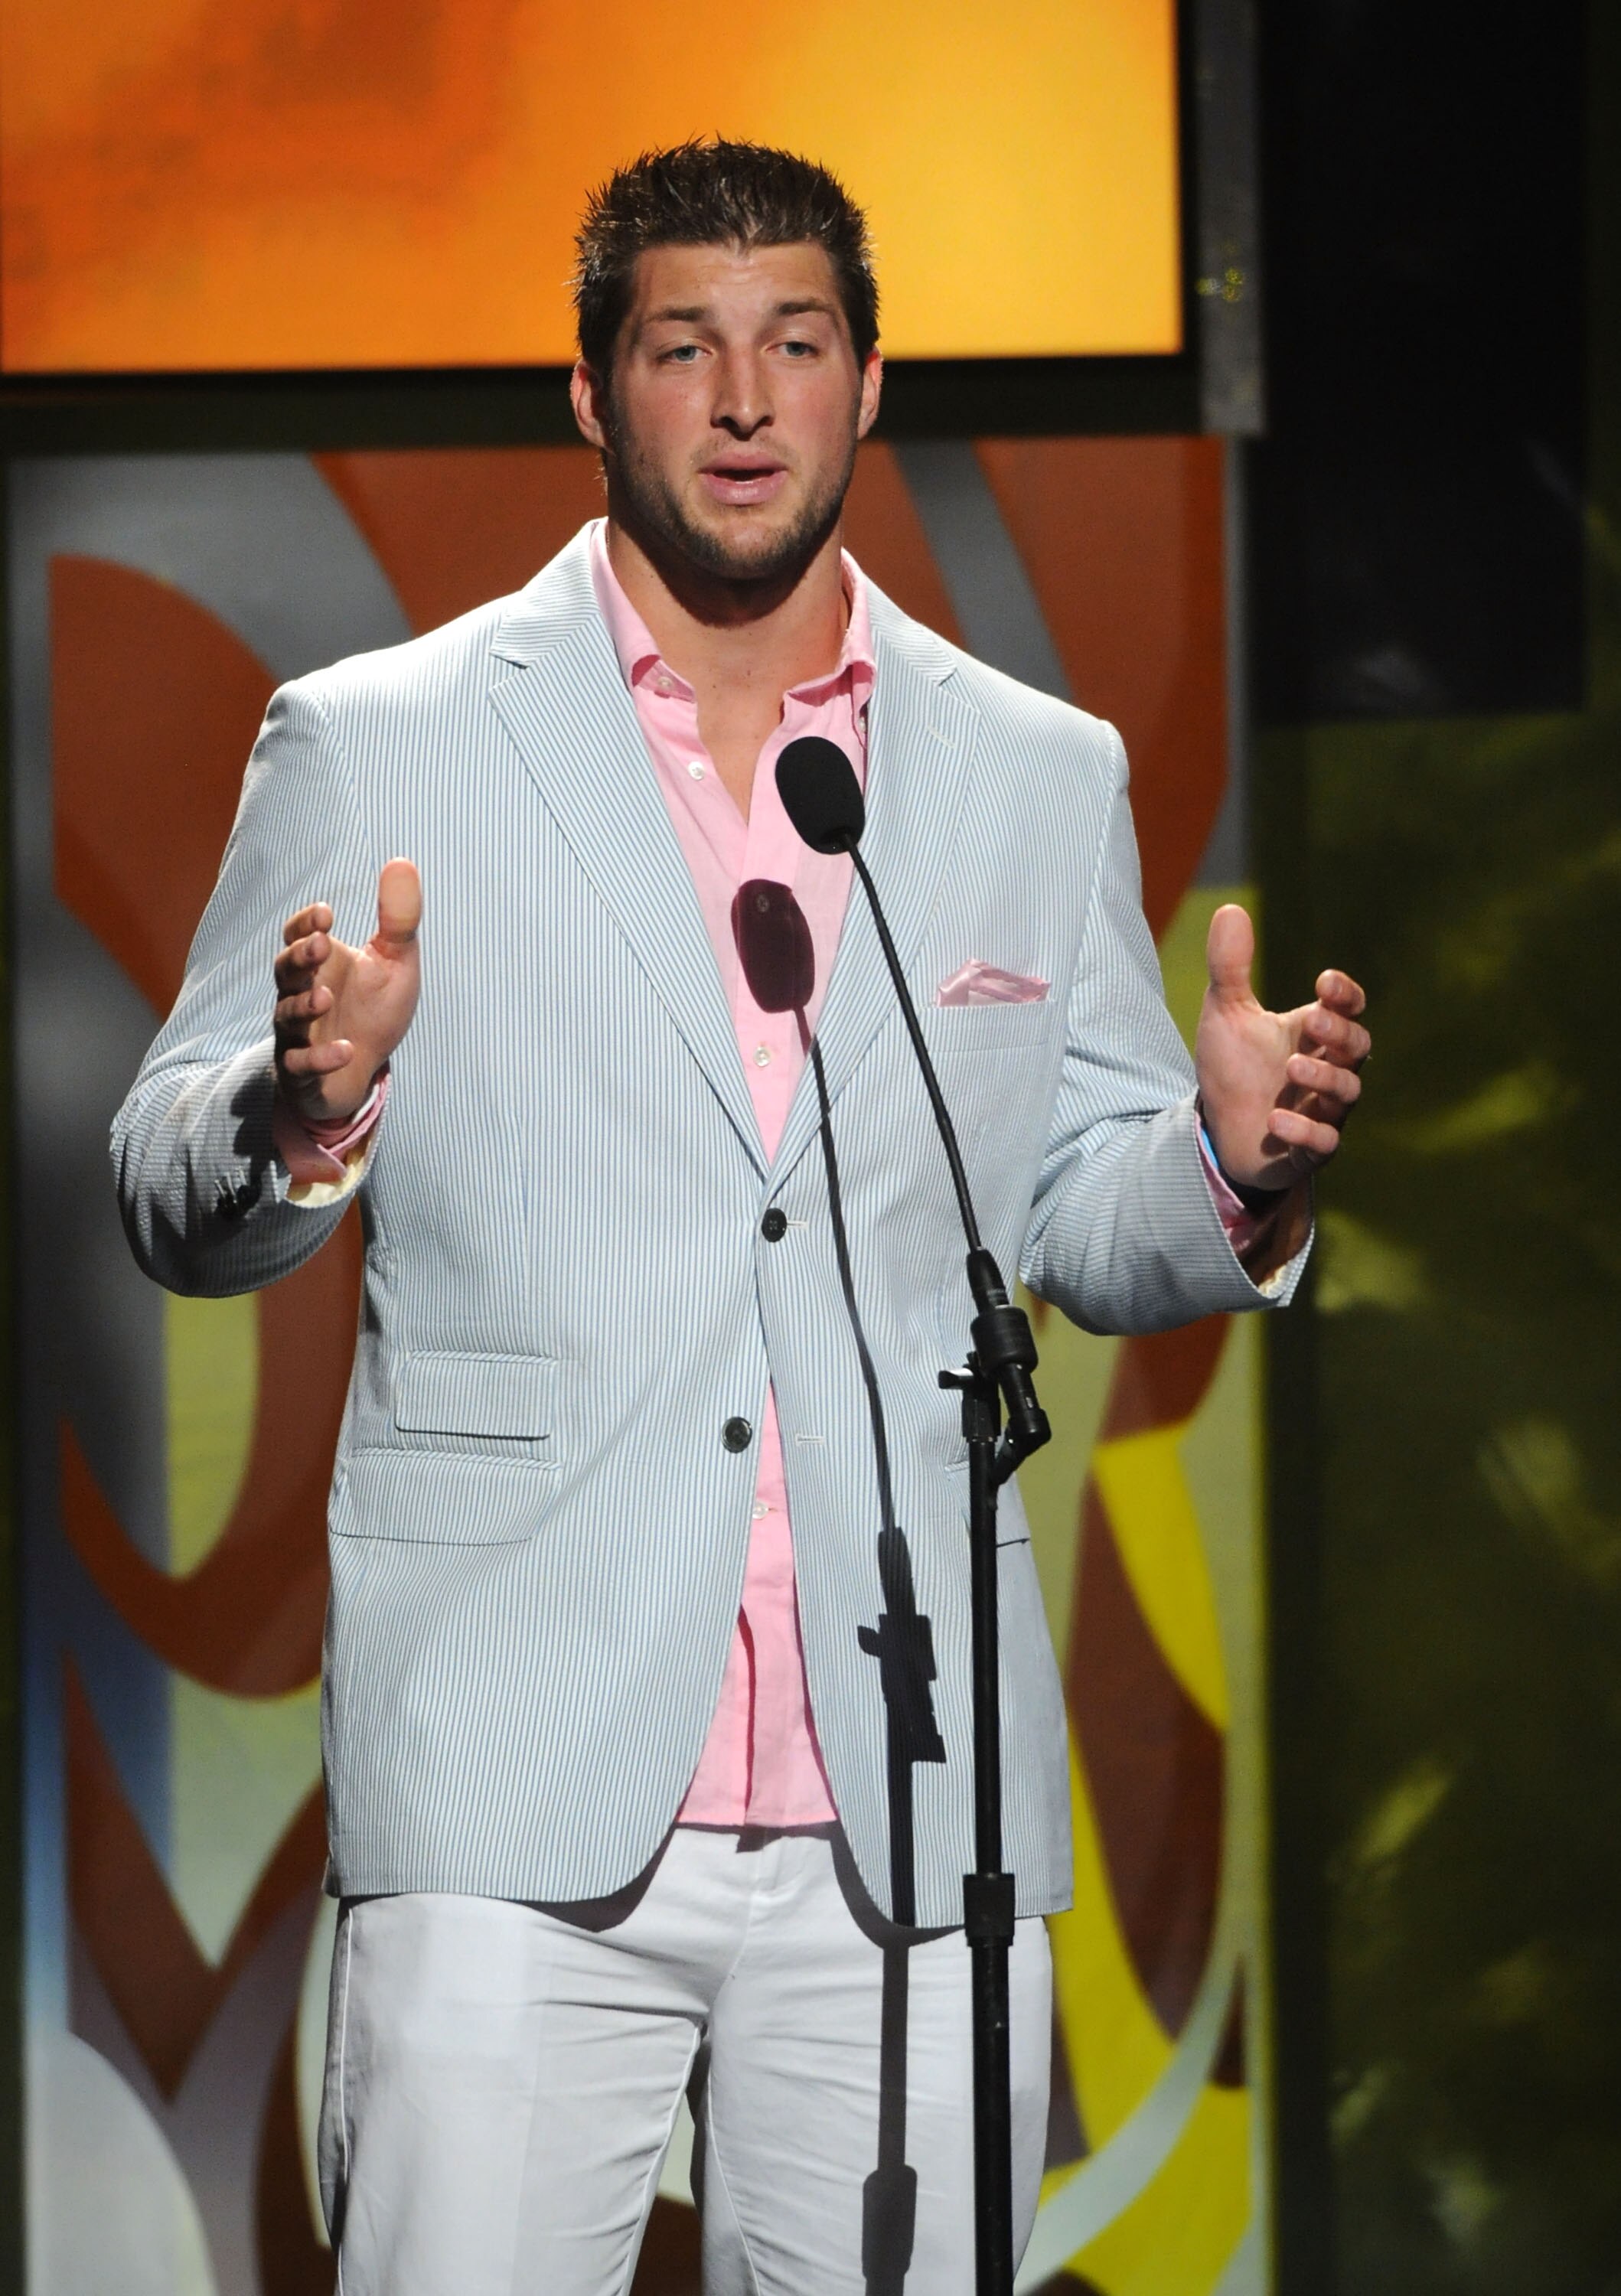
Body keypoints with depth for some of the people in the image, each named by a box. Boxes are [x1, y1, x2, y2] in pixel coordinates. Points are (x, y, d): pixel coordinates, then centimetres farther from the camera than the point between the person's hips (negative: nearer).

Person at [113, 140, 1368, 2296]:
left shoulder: (1043, 777, 13)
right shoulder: (373, 745, 5)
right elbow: (176, 1206, 5)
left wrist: (1236, 1168, -4)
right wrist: (309, 1106, -17)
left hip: (907, 1823, 3)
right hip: (520, 1795, -2)